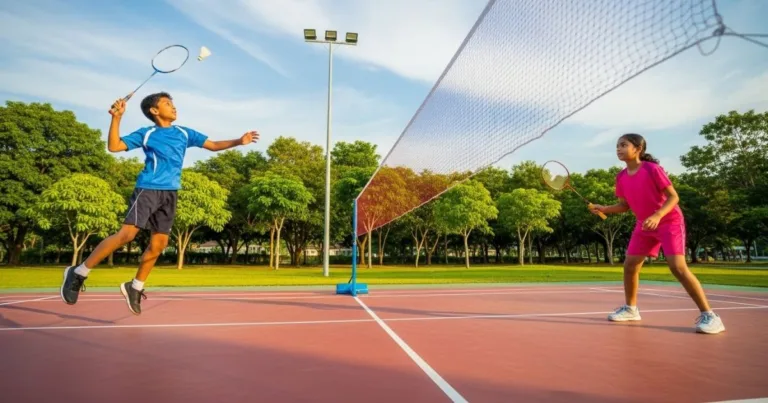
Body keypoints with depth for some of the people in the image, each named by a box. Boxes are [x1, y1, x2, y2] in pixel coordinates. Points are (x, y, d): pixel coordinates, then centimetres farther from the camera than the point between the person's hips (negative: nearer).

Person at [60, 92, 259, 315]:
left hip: (170, 193, 5)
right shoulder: (146, 134, 5)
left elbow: (213, 145, 16)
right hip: (148, 189, -4)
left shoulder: (184, 133, 15)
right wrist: (116, 118, -10)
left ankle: (135, 287, 19)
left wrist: (238, 141, 2)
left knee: (159, 243, 3)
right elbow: (114, 146, -1)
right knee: (127, 234, -15)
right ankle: (78, 273, 0)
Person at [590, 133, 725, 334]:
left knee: (678, 267, -19)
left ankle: (708, 315, -8)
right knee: (630, 265, 4)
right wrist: (603, 209, -10)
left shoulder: (652, 169, -19)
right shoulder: (621, 177, -2)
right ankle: (630, 308, 20)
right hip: (644, 225, 6)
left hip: (669, 222, -6)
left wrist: (657, 215, -34)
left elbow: (673, 197, -18)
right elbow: (625, 206, 7)